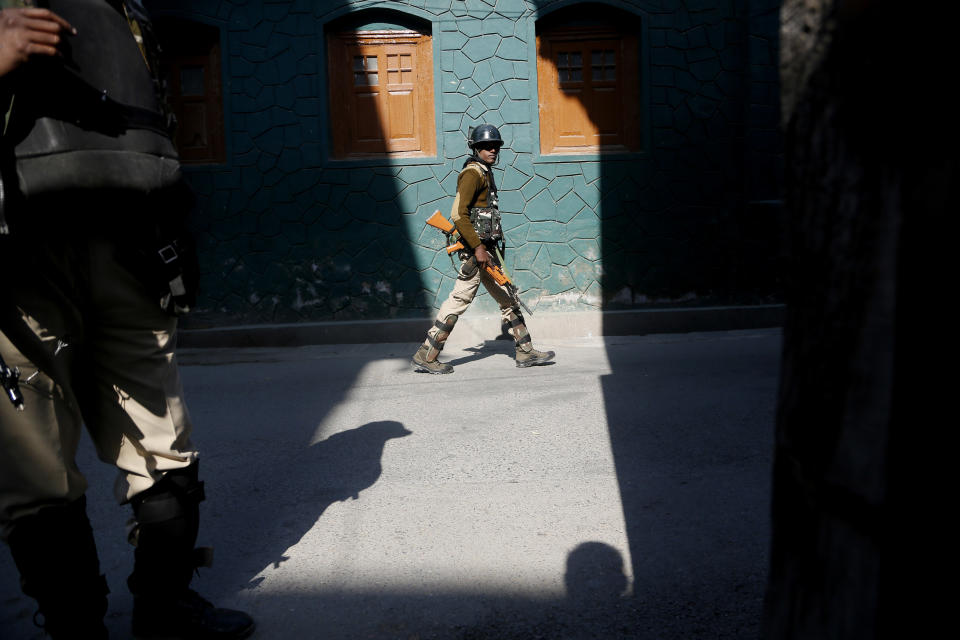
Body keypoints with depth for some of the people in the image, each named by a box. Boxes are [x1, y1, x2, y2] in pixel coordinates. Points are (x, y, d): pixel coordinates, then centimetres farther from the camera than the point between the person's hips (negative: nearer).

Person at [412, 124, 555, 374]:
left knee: (508, 298, 12)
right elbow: (458, 214, -21)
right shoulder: (473, 173, -11)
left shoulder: (485, 173, 19)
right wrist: (478, 248, -22)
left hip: (486, 249, 10)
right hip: (475, 249, -10)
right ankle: (425, 356, -1)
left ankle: (526, 352, 19)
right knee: (460, 299, -8)